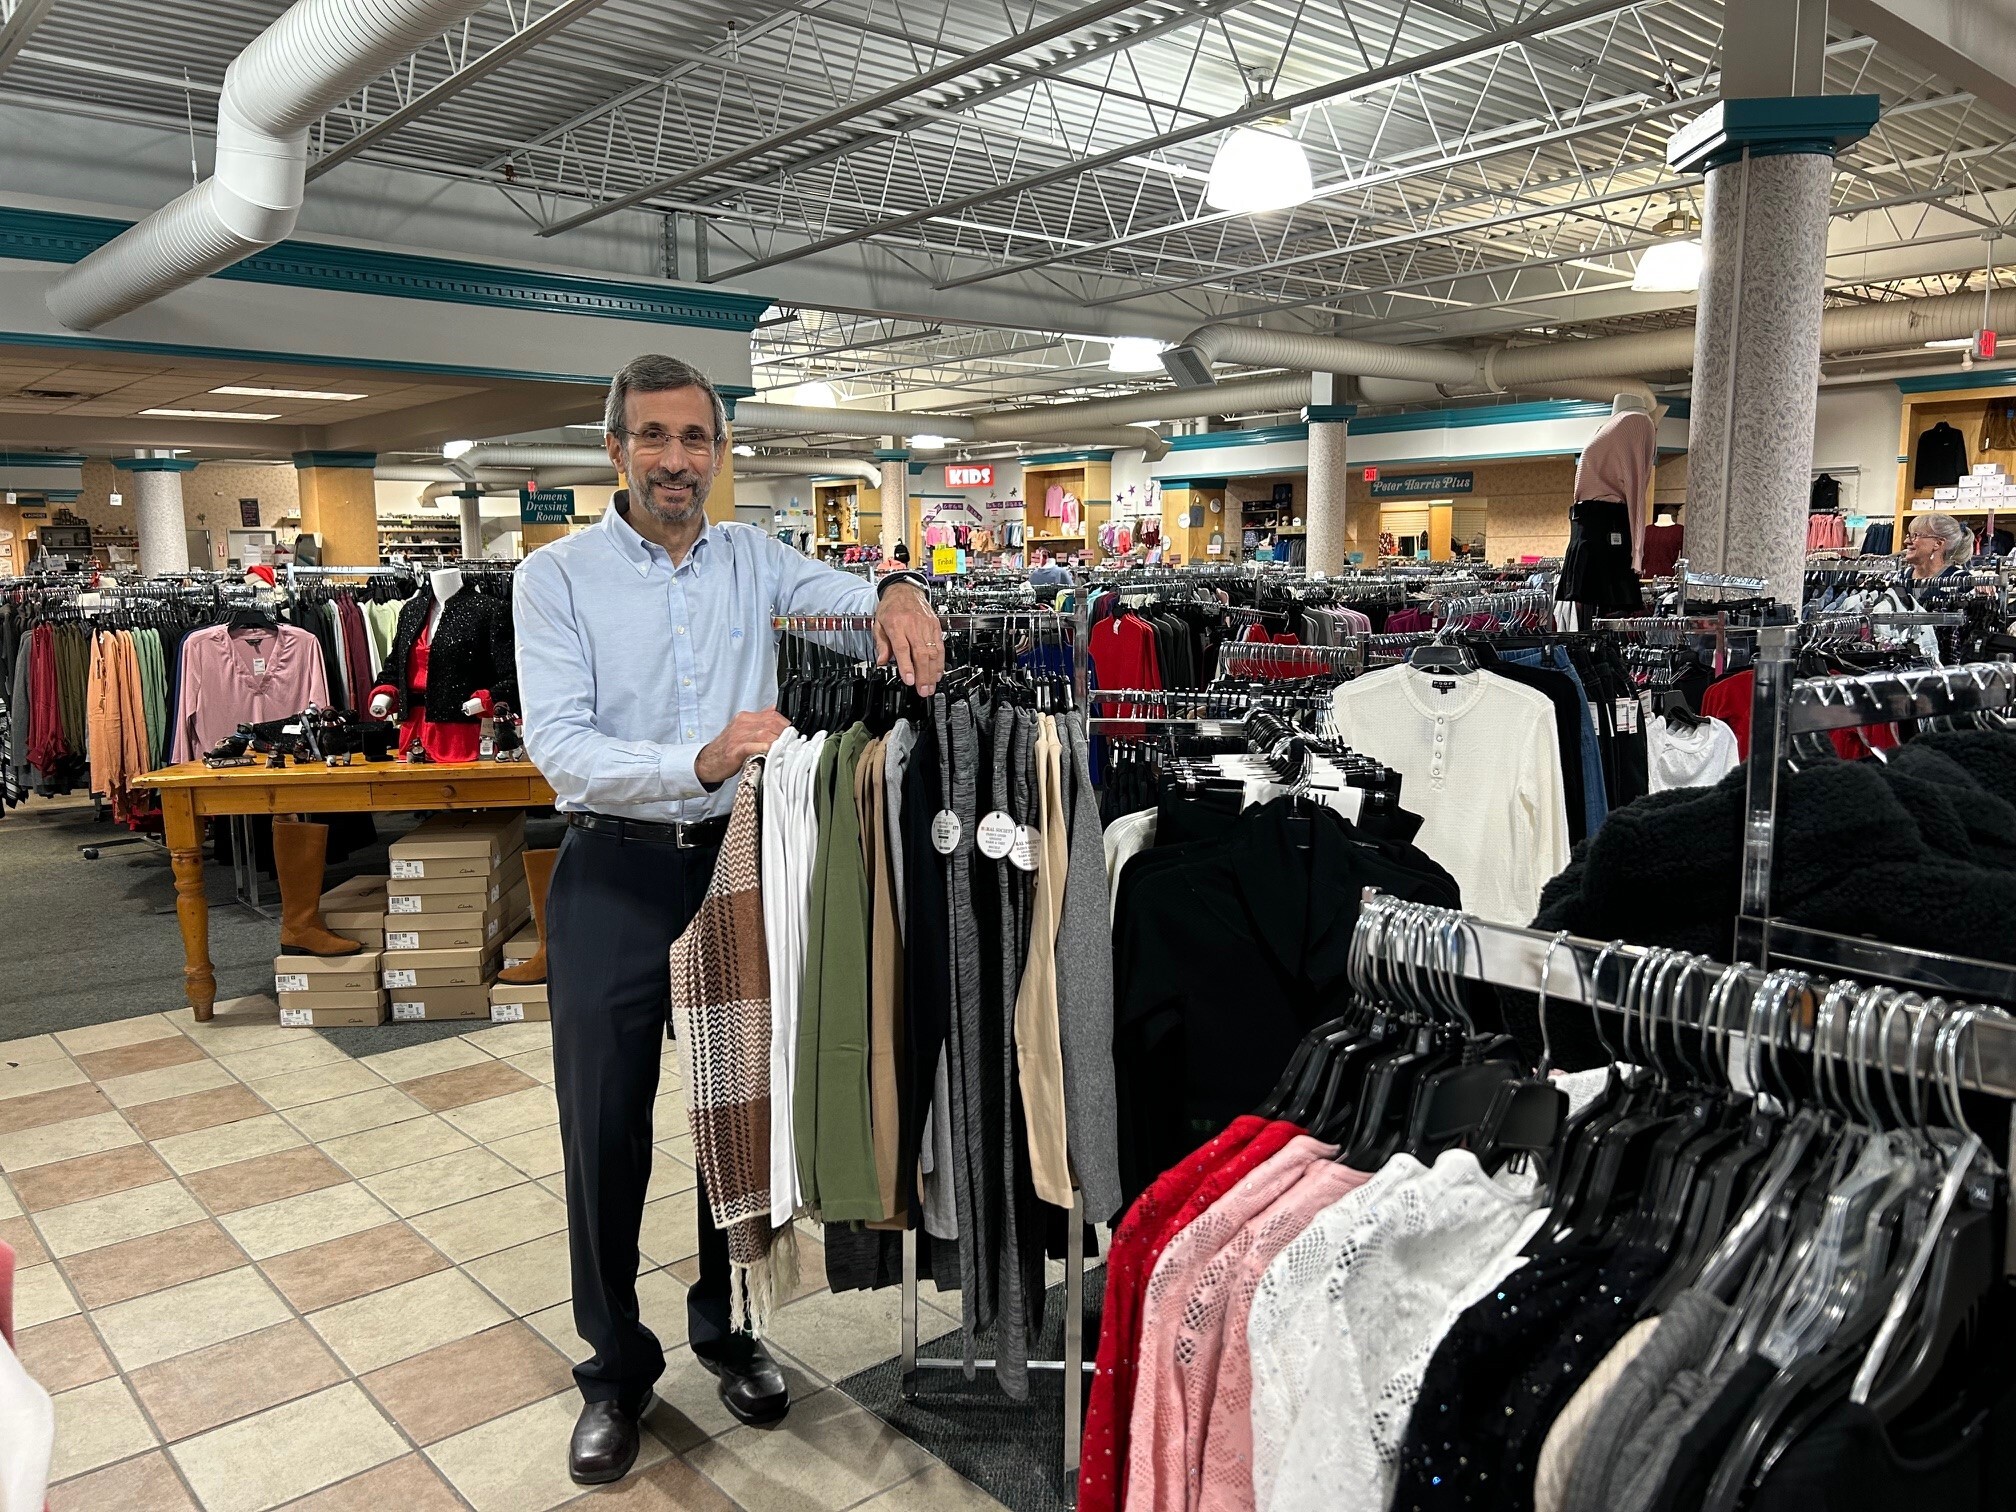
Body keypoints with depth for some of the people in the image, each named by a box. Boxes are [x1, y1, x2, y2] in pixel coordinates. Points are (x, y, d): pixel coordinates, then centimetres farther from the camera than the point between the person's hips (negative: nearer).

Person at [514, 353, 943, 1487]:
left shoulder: (754, 560, 5)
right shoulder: (557, 577, -6)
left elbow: (851, 594, -7)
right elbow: (560, 745, -17)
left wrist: (898, 592, -32)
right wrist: (698, 764, -34)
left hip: (738, 861, 3)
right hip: (615, 876, -3)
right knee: (606, 1127, 6)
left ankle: (726, 1327, 37)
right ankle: (617, 1368, 28)